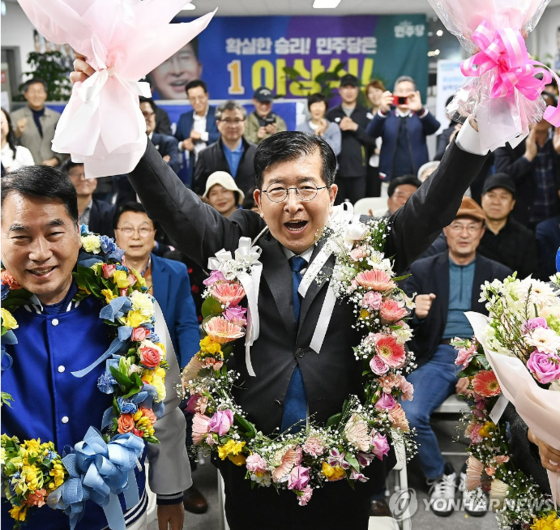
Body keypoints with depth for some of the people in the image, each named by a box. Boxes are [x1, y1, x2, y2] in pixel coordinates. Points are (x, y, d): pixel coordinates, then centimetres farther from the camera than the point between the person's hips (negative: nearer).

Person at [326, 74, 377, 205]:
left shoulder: (365, 114, 6)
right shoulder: (331, 114, 9)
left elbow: (373, 140, 0)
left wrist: (356, 128, -9)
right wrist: (339, 129, -9)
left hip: (358, 170, -1)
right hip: (337, 170, 1)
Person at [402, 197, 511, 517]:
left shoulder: (500, 274, 12)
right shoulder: (422, 270, 10)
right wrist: (416, 314, -19)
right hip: (437, 358, 0)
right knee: (409, 413, -26)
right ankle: (440, 476, 4)